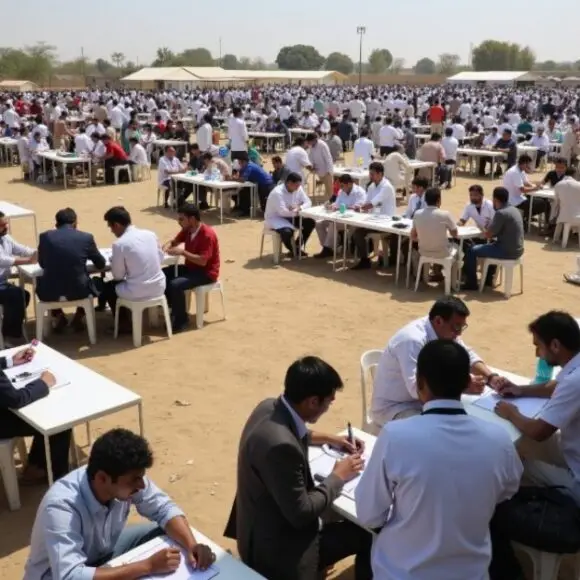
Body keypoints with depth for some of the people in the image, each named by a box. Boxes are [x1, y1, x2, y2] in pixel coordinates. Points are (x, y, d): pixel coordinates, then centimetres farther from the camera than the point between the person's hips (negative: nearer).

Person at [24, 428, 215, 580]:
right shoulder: (61, 506, -39)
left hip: (102, 553, 7)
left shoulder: (127, 478, -22)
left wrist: (192, 545, -28)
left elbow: (164, 508, -9)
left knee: (166, 533, -6)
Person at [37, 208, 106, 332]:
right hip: (79, 291, -1)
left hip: (50, 292, 1)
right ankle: (79, 317, 28)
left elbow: (42, 264, 15)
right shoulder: (86, 237, -2)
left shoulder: (45, 236, 0)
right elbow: (101, 264, 11)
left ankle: (58, 317, 28)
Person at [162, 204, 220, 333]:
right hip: (190, 267, 9)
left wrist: (182, 252, -28)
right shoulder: (187, 230, 0)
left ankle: (181, 319, -10)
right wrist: (166, 247, -9)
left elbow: (202, 261, -29)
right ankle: (173, 309, 8)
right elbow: (174, 242, 15)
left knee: (175, 284, -28)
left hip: (206, 273, -9)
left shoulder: (207, 234, -25)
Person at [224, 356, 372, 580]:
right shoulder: (280, 445, -35)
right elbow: (302, 514, -25)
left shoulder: (270, 407, -7)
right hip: (275, 548, -9)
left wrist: (328, 439, 13)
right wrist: (338, 477, -12)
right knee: (367, 535, -4)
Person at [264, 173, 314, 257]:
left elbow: (308, 202, -4)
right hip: (274, 218, -8)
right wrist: (297, 212, -23)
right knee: (287, 232, -36)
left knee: (310, 222, -7)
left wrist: (299, 208, -25)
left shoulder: (298, 189, -5)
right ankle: (293, 250, -3)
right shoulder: (277, 193, -28)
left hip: (290, 216, 8)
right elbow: (282, 212, -36)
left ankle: (298, 247, 8)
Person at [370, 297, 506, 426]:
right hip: (393, 408, -8)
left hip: (423, 401, 9)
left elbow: (468, 356, 8)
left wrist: (491, 377, -12)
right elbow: (417, 387, -39)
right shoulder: (412, 340, -30)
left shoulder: (447, 333, -3)